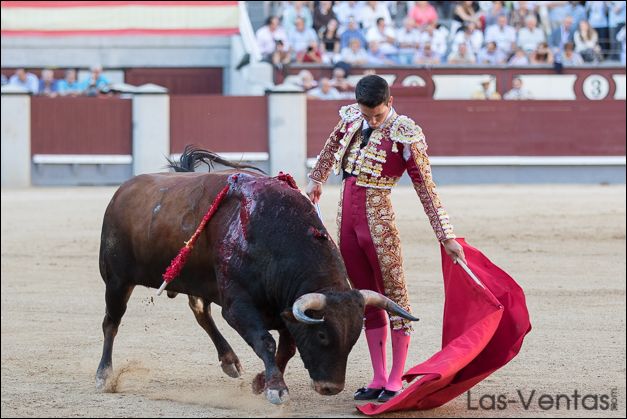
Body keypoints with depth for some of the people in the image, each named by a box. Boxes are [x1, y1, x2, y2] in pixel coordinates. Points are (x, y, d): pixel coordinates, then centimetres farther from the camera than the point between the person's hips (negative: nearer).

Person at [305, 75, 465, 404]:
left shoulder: (404, 135, -11)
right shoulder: (351, 119, 6)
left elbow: (426, 189, -9)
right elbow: (331, 149, 29)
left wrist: (446, 237, -10)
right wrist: (317, 179, 43)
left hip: (378, 222, -6)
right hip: (346, 219, 6)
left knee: (395, 295, -2)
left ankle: (396, 380, 2)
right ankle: (378, 379, 14)